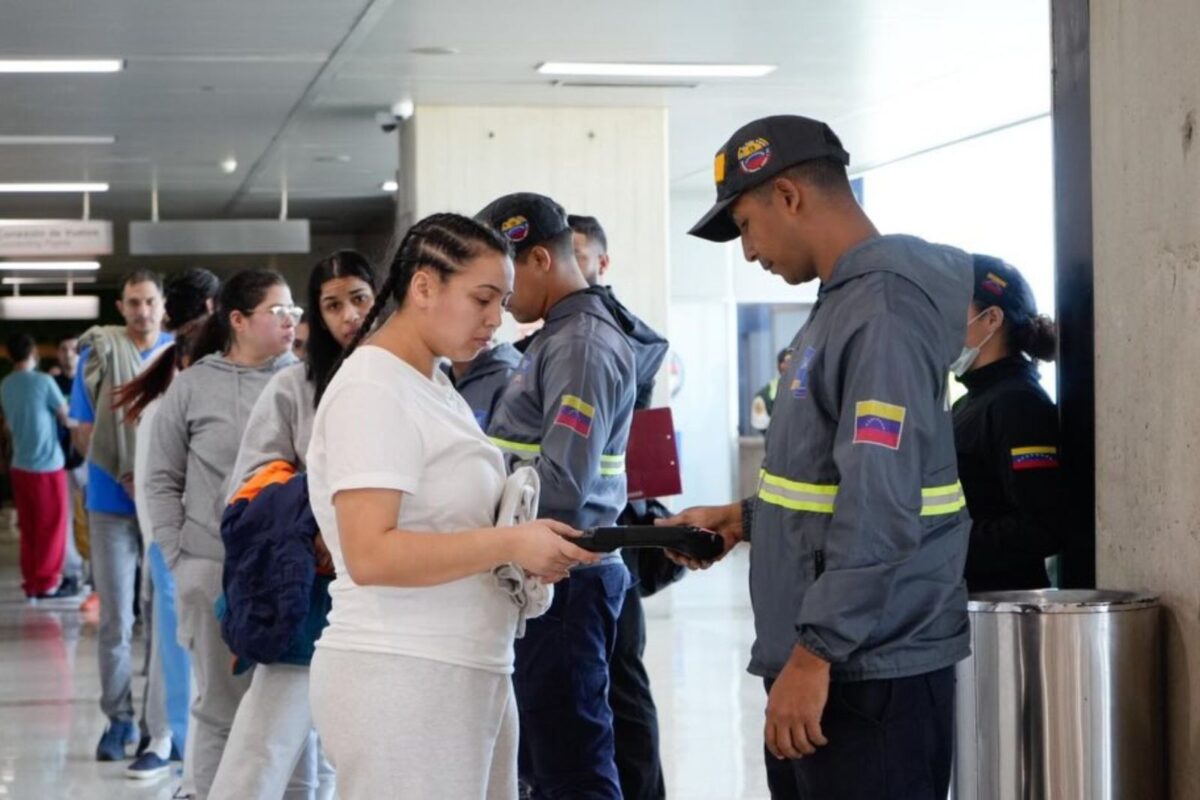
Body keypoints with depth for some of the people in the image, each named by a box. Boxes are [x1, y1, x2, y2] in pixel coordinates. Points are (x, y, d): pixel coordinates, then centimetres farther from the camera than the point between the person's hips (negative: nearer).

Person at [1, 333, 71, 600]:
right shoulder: (44, 381, -14)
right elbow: (66, 417, -7)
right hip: (47, 465, -6)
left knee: (29, 528, 11)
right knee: (52, 526, 3)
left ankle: (31, 583, 14)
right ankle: (47, 583, 5)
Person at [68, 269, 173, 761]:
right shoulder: (99, 354, 2)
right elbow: (84, 432, 0)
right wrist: (126, 476, -13)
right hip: (112, 504, -1)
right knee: (115, 619, 1)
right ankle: (119, 719, 8)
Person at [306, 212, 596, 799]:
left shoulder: (436, 387, 16)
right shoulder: (371, 392, -13)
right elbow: (370, 554, -21)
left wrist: (529, 547, 2)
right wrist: (510, 544, -21)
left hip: (468, 673, 9)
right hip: (401, 678, -9)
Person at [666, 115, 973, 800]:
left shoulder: (885, 307, -17)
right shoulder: (843, 301, 14)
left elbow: (881, 508, -24)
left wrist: (815, 654, -23)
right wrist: (747, 519, 14)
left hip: (871, 673, -10)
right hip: (827, 655, 10)